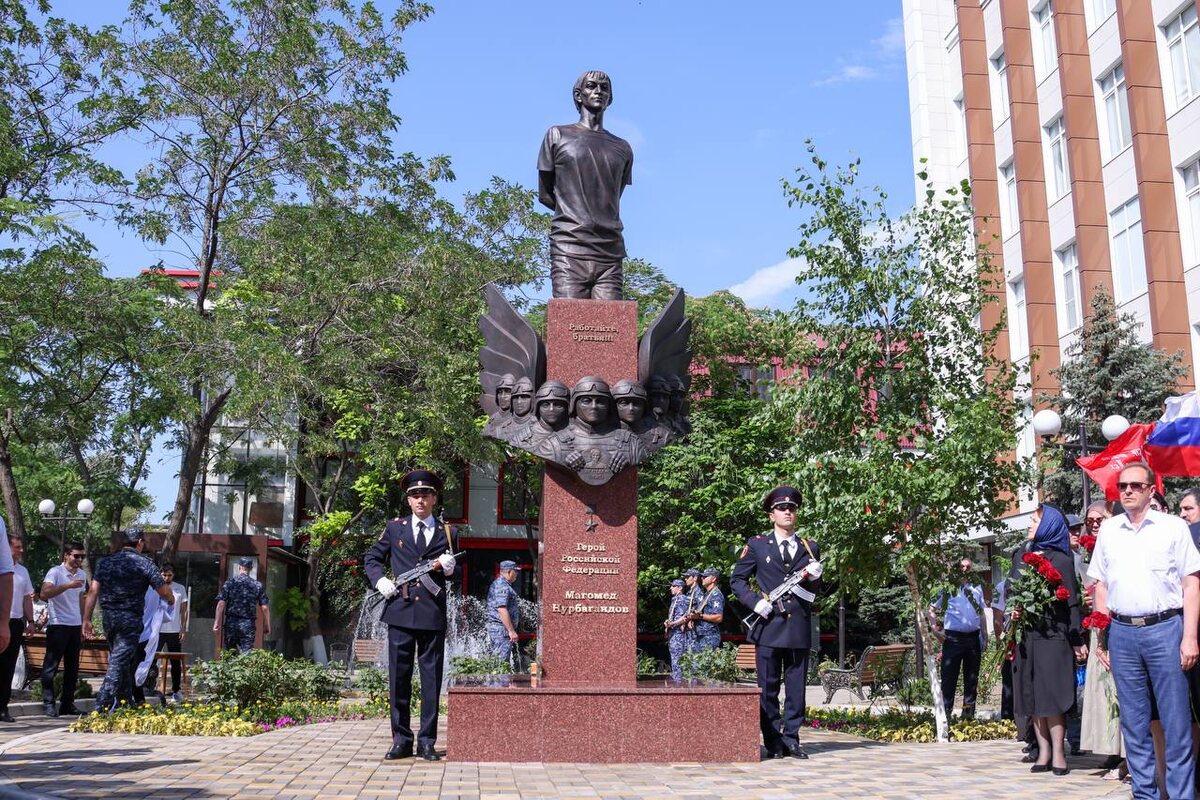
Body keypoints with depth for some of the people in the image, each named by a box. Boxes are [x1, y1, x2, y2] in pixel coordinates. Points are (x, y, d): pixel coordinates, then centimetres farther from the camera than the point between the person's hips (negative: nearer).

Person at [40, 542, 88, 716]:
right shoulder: (55, 572, -8)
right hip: (58, 625, -6)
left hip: (75, 626, 7)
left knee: (73, 668, 7)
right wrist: (68, 585, -30)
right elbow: (45, 593, -23)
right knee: (51, 666, -1)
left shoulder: (82, 575, 13)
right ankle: (49, 704, 3)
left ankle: (67, 704, 13)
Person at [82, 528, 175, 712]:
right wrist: (171, 600, 20)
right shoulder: (145, 564, -4)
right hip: (130, 620, -5)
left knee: (121, 662, 18)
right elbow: (165, 593, -3)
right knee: (119, 664, -6)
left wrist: (87, 619, 3)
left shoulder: (105, 562, 7)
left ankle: (126, 703, 26)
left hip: (108, 619, 5)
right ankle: (101, 708, -16)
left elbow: (93, 591, 1)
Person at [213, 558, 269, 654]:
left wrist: (217, 622, 0)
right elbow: (265, 607, 0)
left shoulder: (230, 582, 0)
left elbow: (221, 604, -6)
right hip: (248, 625, 0)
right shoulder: (258, 585, 3)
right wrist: (267, 626, 9)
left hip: (231, 624, 0)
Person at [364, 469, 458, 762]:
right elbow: (371, 558, 17)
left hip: (433, 614, 0)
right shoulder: (395, 528, 11)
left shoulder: (448, 532, 9)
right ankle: (401, 739, 12)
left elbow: (456, 574, 15)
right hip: (400, 613, 1)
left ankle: (427, 741, 10)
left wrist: (450, 568, -7)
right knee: (398, 677, 3)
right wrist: (380, 580, -1)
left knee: (432, 678, 2)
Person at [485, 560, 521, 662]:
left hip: (495, 627, 11)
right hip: (502, 629, -11)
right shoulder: (503, 587, -15)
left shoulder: (497, 584, 19)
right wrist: (511, 631, -22)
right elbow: (502, 610, -23)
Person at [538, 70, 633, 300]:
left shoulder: (623, 149, 20)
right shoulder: (557, 136, 13)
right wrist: (573, 215, 8)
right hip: (569, 249, -3)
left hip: (610, 253, 3)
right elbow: (544, 194, 12)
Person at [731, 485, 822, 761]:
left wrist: (813, 578, -6)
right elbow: (737, 579, 6)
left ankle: (791, 738, 15)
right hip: (769, 626, -2)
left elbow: (815, 591, 17)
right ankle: (772, 743, 8)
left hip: (799, 627, 3)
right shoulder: (757, 546, 6)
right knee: (768, 687, 1)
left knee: (797, 686, 6)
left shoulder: (810, 548, 14)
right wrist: (755, 601, -9)